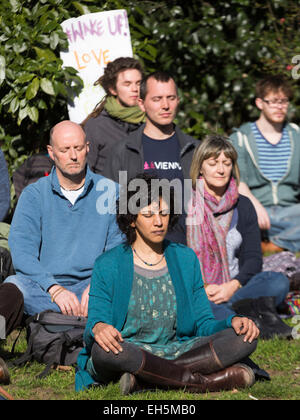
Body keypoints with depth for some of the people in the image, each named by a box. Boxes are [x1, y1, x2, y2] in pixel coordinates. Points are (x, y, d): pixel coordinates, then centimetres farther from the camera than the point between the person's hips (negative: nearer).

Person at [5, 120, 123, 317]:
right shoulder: (34, 195, 7)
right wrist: (54, 288, -24)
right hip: (43, 287, 0)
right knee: (14, 285, -34)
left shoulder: (111, 192, 9)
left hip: (89, 283, 0)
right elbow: (21, 254, -6)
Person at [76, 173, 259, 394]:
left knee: (244, 339, -20)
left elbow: (203, 323, 13)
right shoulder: (108, 266, 3)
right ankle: (200, 381, -29)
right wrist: (97, 328, -30)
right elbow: (96, 320, -4)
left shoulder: (185, 258, 14)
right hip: (128, 354, -4)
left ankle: (143, 380, -29)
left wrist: (233, 322, -10)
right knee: (103, 349, -39)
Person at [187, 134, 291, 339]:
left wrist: (233, 286, -12)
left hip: (235, 287, 3)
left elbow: (254, 257, 7)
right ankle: (254, 321, -42)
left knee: (279, 282, -24)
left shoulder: (243, 206, 12)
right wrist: (200, 289, -16)